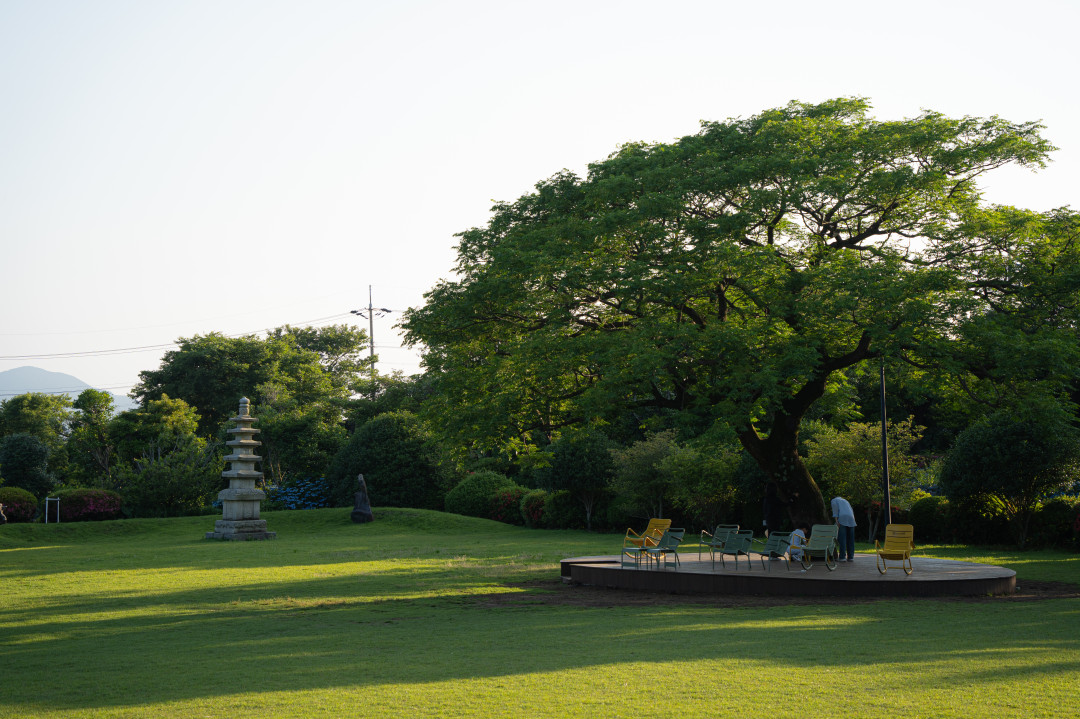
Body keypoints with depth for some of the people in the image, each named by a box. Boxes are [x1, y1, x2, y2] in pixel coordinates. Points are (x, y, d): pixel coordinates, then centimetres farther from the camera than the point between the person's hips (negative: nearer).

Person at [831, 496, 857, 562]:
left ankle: (842, 556, -13)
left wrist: (836, 519, -8)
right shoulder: (845, 501, 36)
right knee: (850, 539, 8)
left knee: (842, 539, -7)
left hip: (842, 518, -5)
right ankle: (850, 556, 5)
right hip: (851, 519, 5)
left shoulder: (833, 500, 19)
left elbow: (835, 507, -2)